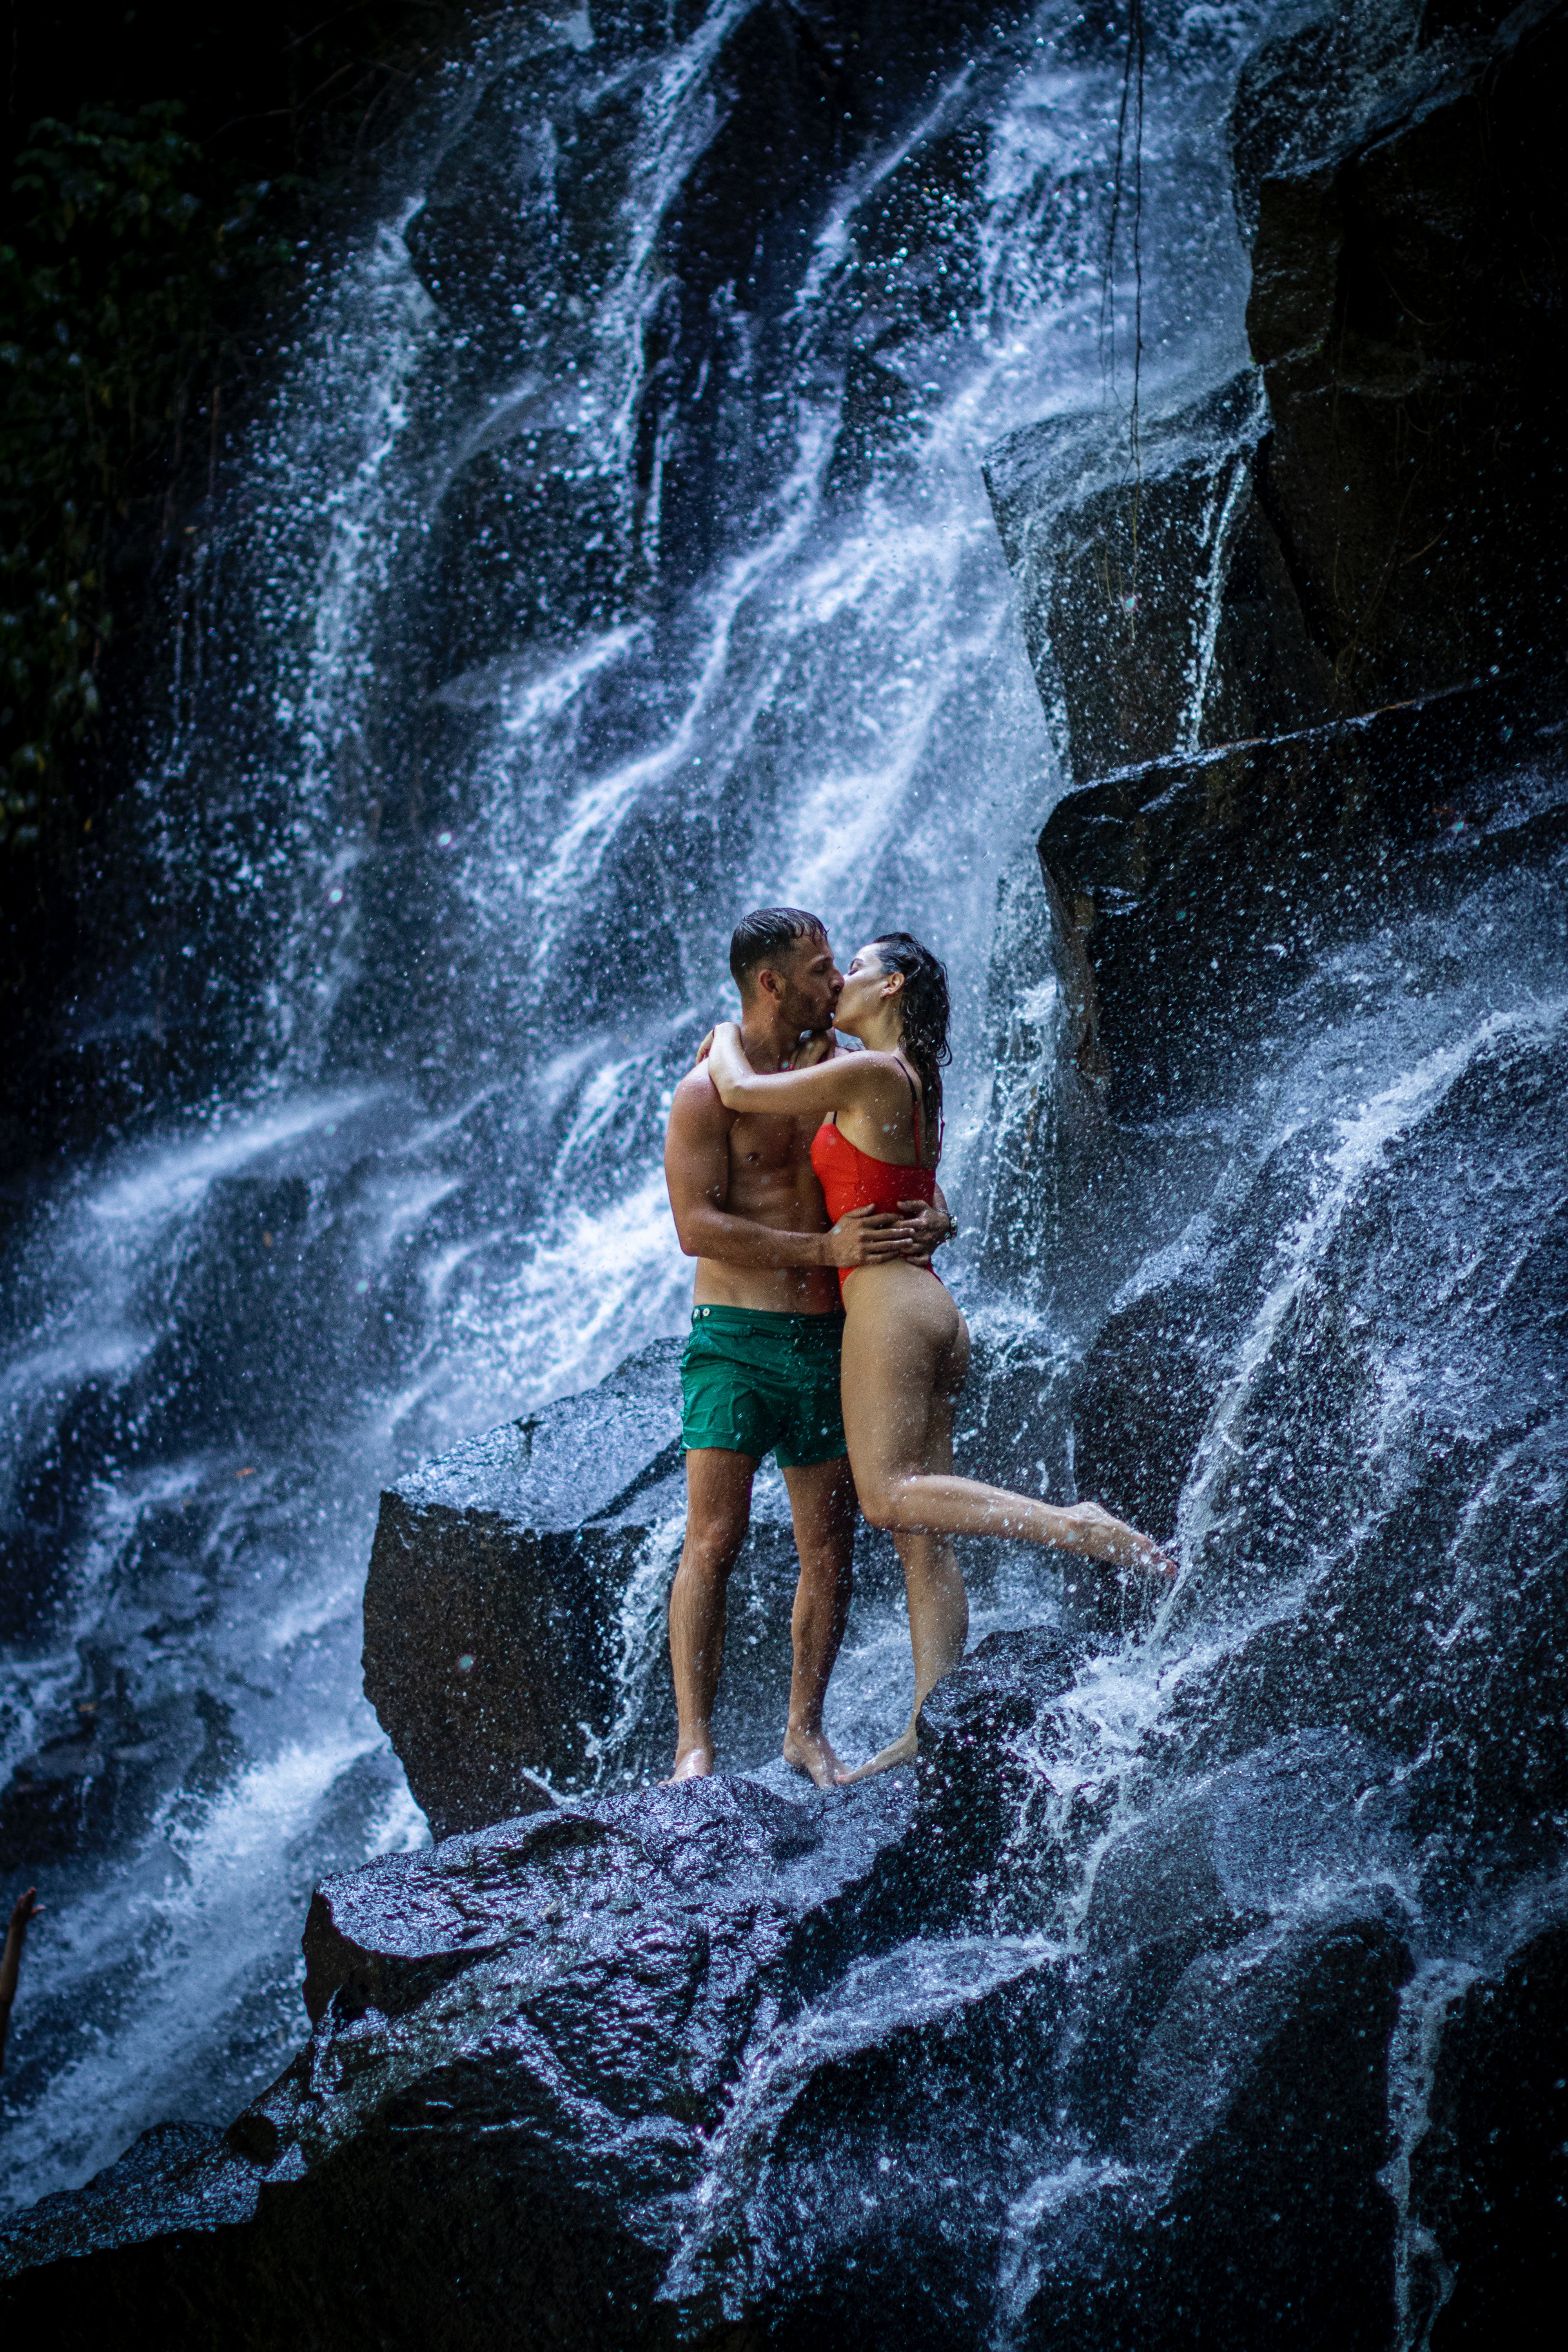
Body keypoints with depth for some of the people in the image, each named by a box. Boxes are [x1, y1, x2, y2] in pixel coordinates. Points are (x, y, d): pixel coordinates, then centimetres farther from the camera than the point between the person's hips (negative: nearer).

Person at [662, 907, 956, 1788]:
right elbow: (697, 1226, -15)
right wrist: (826, 1247, -22)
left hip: (827, 1342, 6)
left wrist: (934, 1220, -9)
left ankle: (806, 1728, 18)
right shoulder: (708, 1093, -6)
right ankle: (694, 1742, -9)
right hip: (737, 1342, -5)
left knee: (830, 1549, 7)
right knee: (715, 1539, -11)